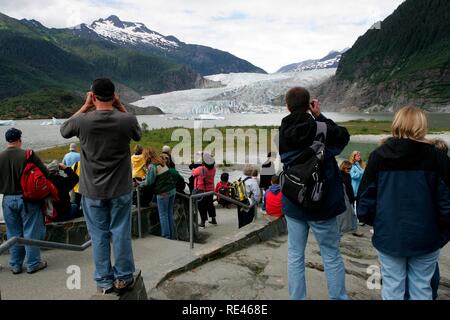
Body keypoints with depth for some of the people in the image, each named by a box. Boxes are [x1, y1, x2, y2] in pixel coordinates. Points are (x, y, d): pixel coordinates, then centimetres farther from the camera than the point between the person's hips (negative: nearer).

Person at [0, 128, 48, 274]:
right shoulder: (28, 155, -14)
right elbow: (45, 173, -11)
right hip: (27, 198, -4)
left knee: (13, 234, 14)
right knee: (31, 232, 6)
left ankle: (16, 265, 23)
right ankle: (33, 263, 13)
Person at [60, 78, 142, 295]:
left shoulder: (82, 121, -13)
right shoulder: (127, 120, -14)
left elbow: (64, 130, 10)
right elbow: (137, 135, 10)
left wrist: (85, 107, 7)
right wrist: (120, 107, 4)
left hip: (93, 191, 0)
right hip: (120, 189, 0)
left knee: (99, 236, 11)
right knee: (120, 233, 10)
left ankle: (104, 282, 22)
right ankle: (123, 278, 21)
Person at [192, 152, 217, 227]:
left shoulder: (200, 169, -22)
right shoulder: (213, 169, -10)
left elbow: (193, 173, -2)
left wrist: (193, 169, 20)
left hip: (201, 190, -5)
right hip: (210, 190, 5)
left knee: (201, 206, 6)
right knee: (210, 204, 20)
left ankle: (203, 222, 9)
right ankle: (213, 219, 28)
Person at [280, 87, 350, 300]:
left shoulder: (283, 133, -4)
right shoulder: (320, 129, -16)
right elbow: (344, 136, 0)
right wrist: (320, 116, -1)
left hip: (292, 203, 4)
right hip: (321, 203, -3)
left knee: (295, 255, 12)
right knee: (331, 256, 11)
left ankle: (297, 298, 21)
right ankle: (338, 297, 21)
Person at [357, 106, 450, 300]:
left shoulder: (378, 155, -6)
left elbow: (366, 196, -3)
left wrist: (372, 221, 14)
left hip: (388, 237, 1)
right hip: (425, 239, 0)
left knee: (392, 288, 13)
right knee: (421, 288, 14)